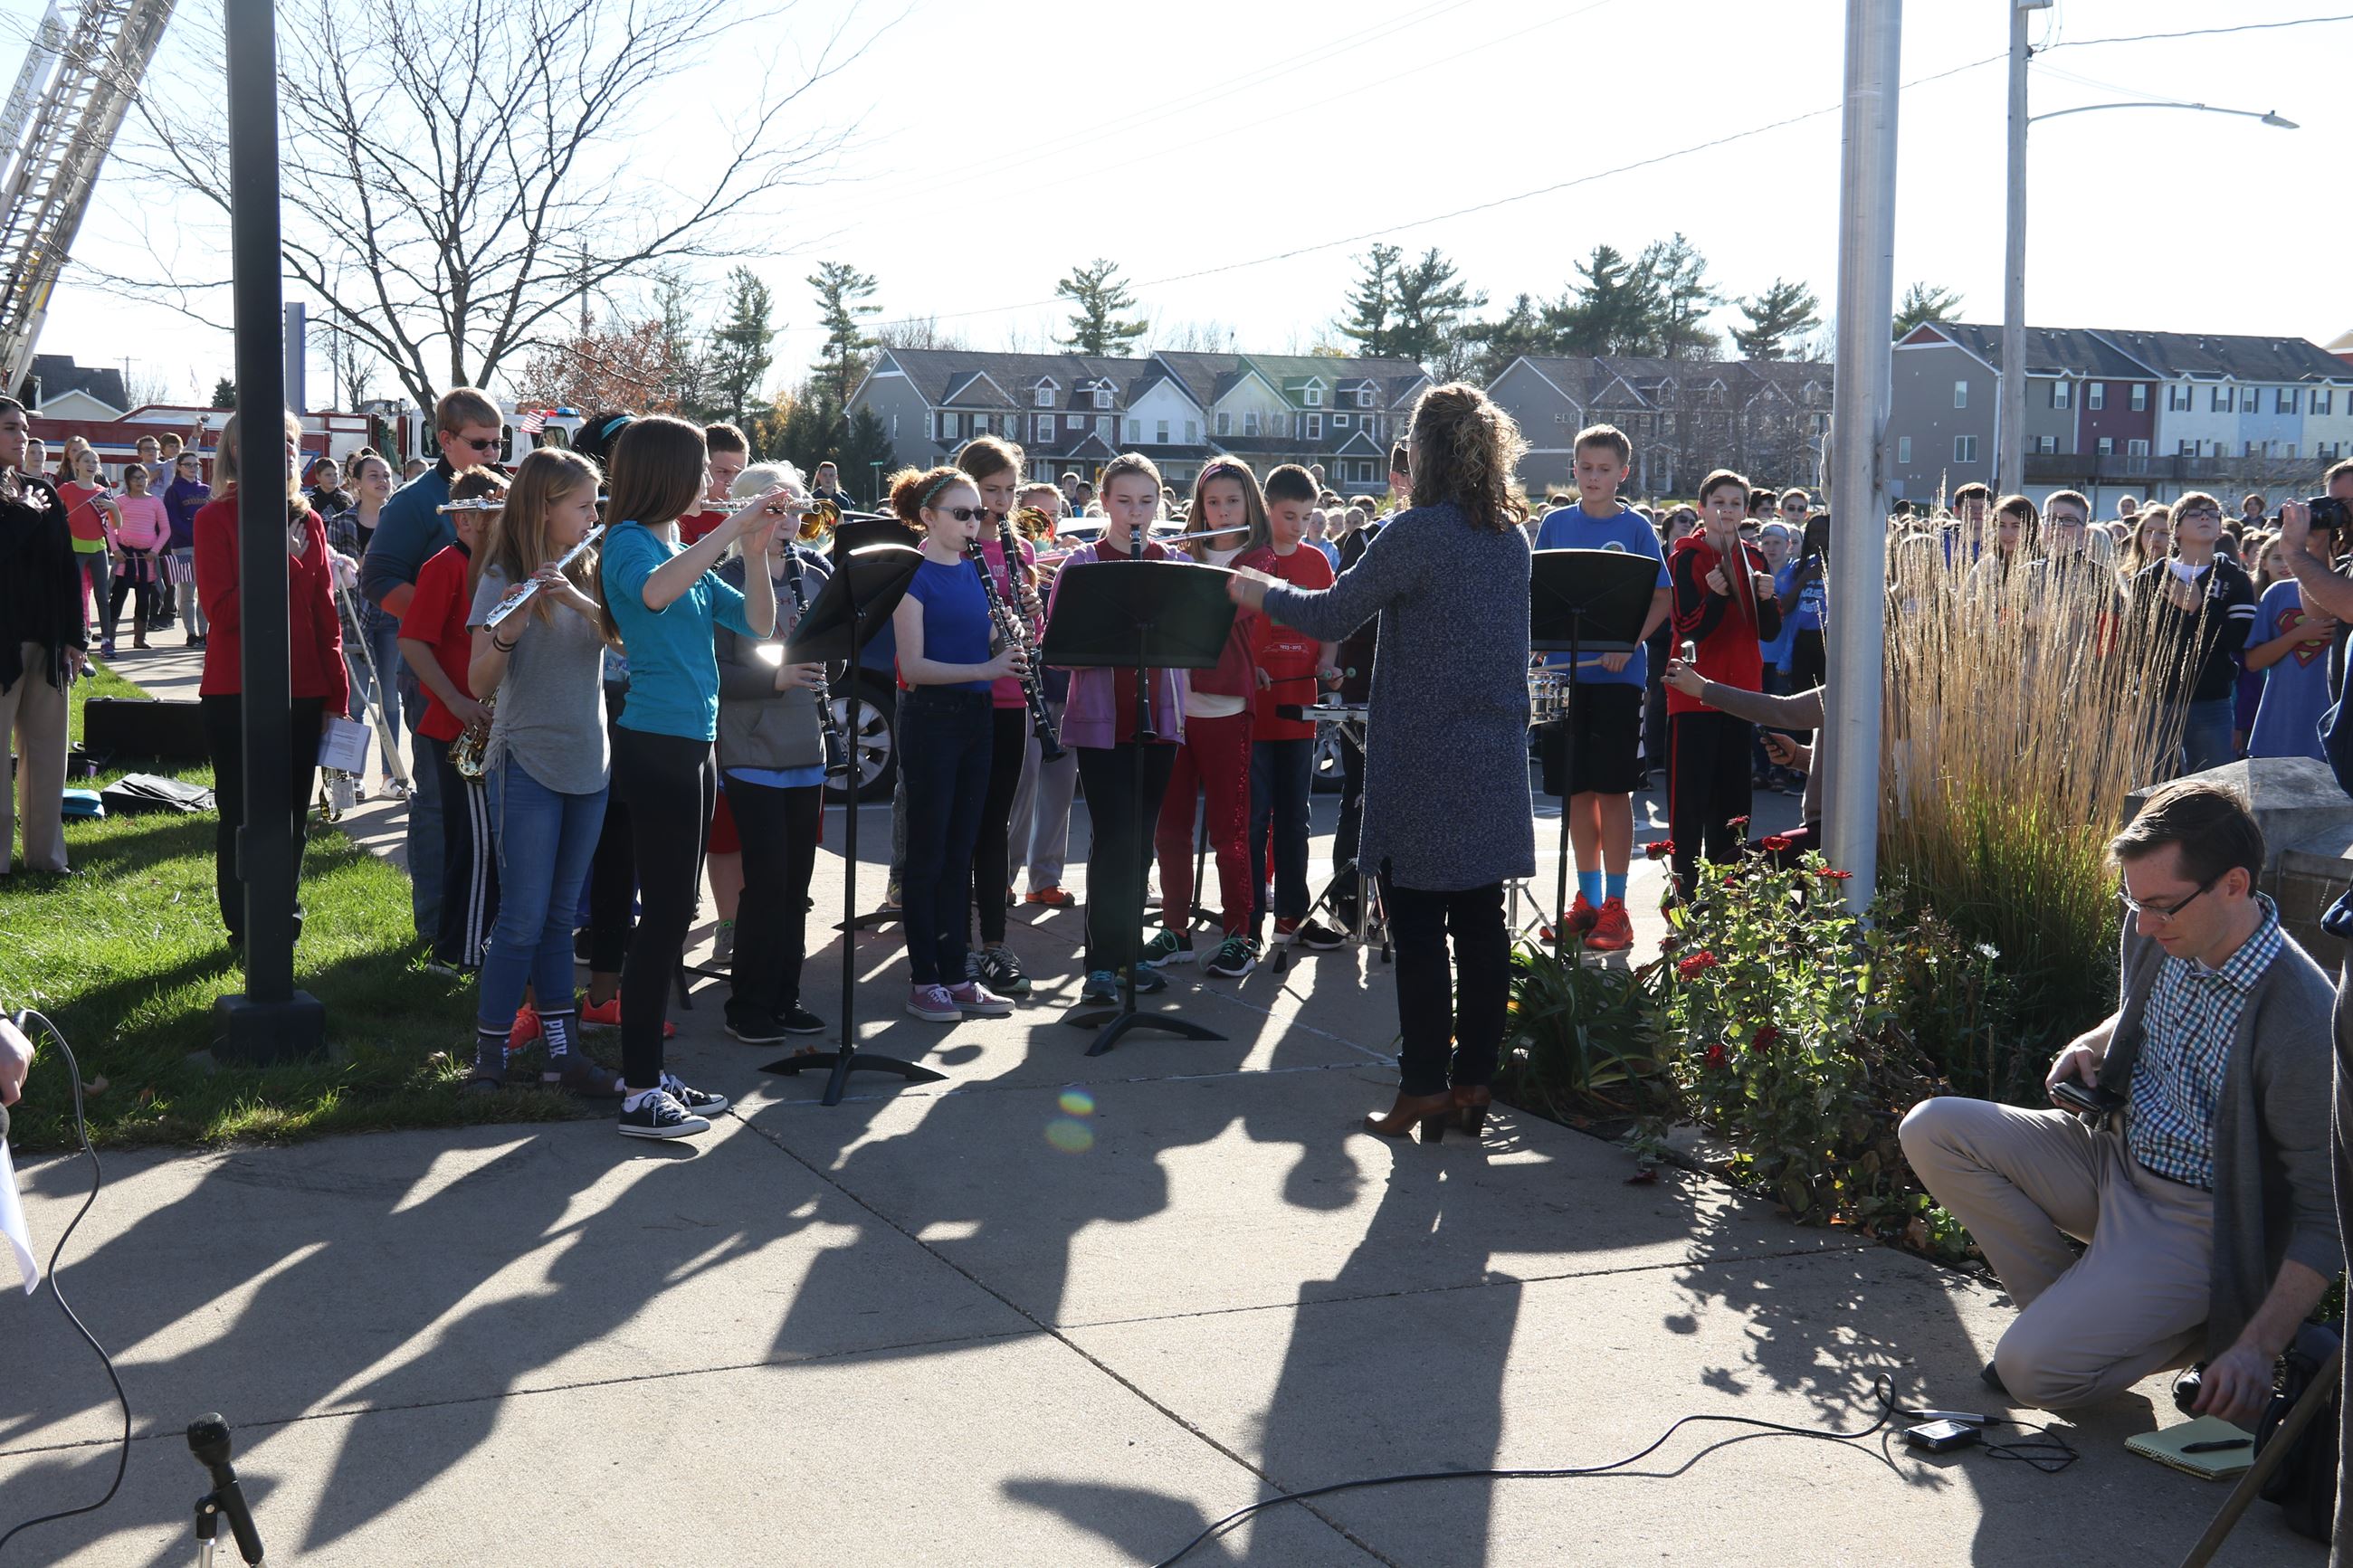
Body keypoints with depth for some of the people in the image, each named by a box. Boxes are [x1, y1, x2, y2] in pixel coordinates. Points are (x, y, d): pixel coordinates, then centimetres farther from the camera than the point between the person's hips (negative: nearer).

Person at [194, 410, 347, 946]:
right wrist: (283, 562, -18)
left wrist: (337, 693, 4)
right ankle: (246, 934, 17)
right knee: (242, 816, 5)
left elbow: (324, 613, 8)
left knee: (291, 816, 10)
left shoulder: (307, 521, 8)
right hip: (237, 694, -4)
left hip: (302, 692, 4)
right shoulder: (217, 519, -5)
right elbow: (222, 611, -15)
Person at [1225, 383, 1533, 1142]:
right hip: (1495, 765, 7)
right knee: (1480, 922, 9)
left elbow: (1332, 615, -9)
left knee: (1417, 928, 0)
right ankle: (1474, 1081, 15)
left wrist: (1260, 593, 8)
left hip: (1424, 765, -7)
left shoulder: (1418, 532, -14)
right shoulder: (1510, 536, 8)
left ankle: (1424, 1091, 4)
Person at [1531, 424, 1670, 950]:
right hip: (1565, 671, 3)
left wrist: (1629, 644, -16)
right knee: (1576, 789, 7)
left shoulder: (1636, 529, 0)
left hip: (1618, 675, -3)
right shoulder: (1556, 525, 9)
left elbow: (1662, 600, -1)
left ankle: (1615, 905, 4)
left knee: (1613, 789, -3)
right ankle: (1588, 897, 18)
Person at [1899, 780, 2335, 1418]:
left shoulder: (2300, 1022, -28)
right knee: (1932, 1130, -7)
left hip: (2198, 1220, -8)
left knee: (2035, 1370, -22)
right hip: (2115, 1152, 8)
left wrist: (2258, 1348, -29)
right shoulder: (2156, 935, -5)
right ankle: (2071, 1306, 1)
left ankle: (2212, 1334, 5)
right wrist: (2089, 1047, -2)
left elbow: (2328, 1211, -23)